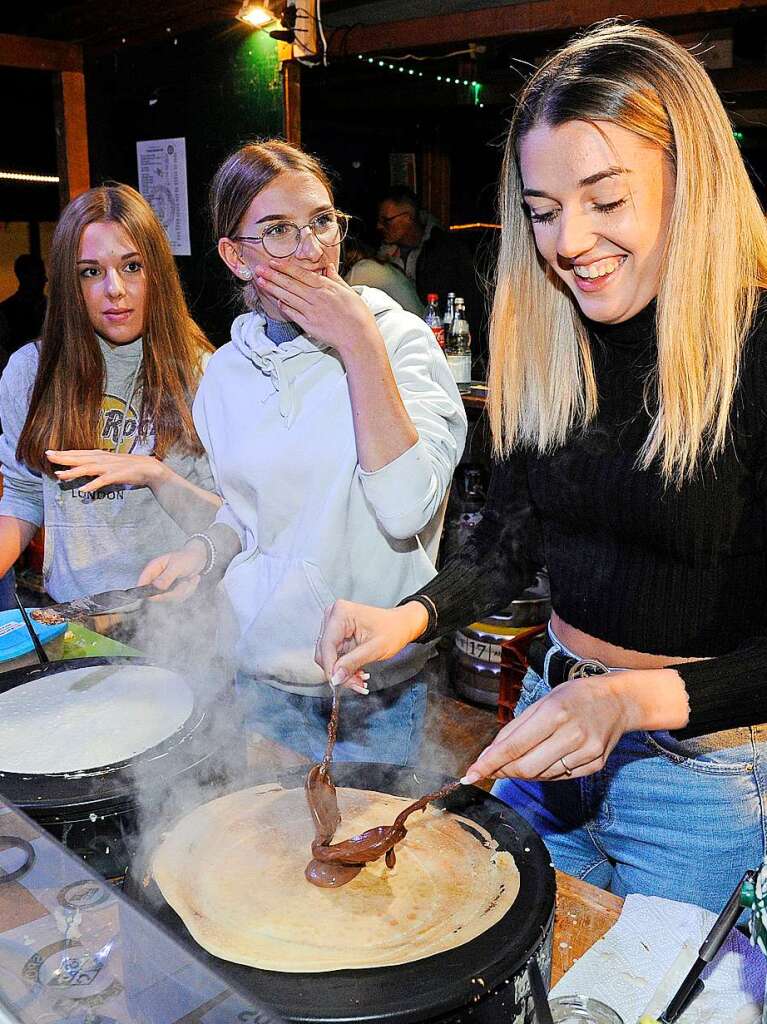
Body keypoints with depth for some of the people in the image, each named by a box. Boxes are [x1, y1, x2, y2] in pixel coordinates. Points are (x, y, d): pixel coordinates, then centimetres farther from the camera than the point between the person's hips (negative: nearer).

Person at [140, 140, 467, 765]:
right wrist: (205, 551, -4)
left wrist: (360, 343, -25)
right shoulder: (228, 370, 2)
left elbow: (406, 510, -27)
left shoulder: (400, 338, -12)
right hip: (262, 668, 4)